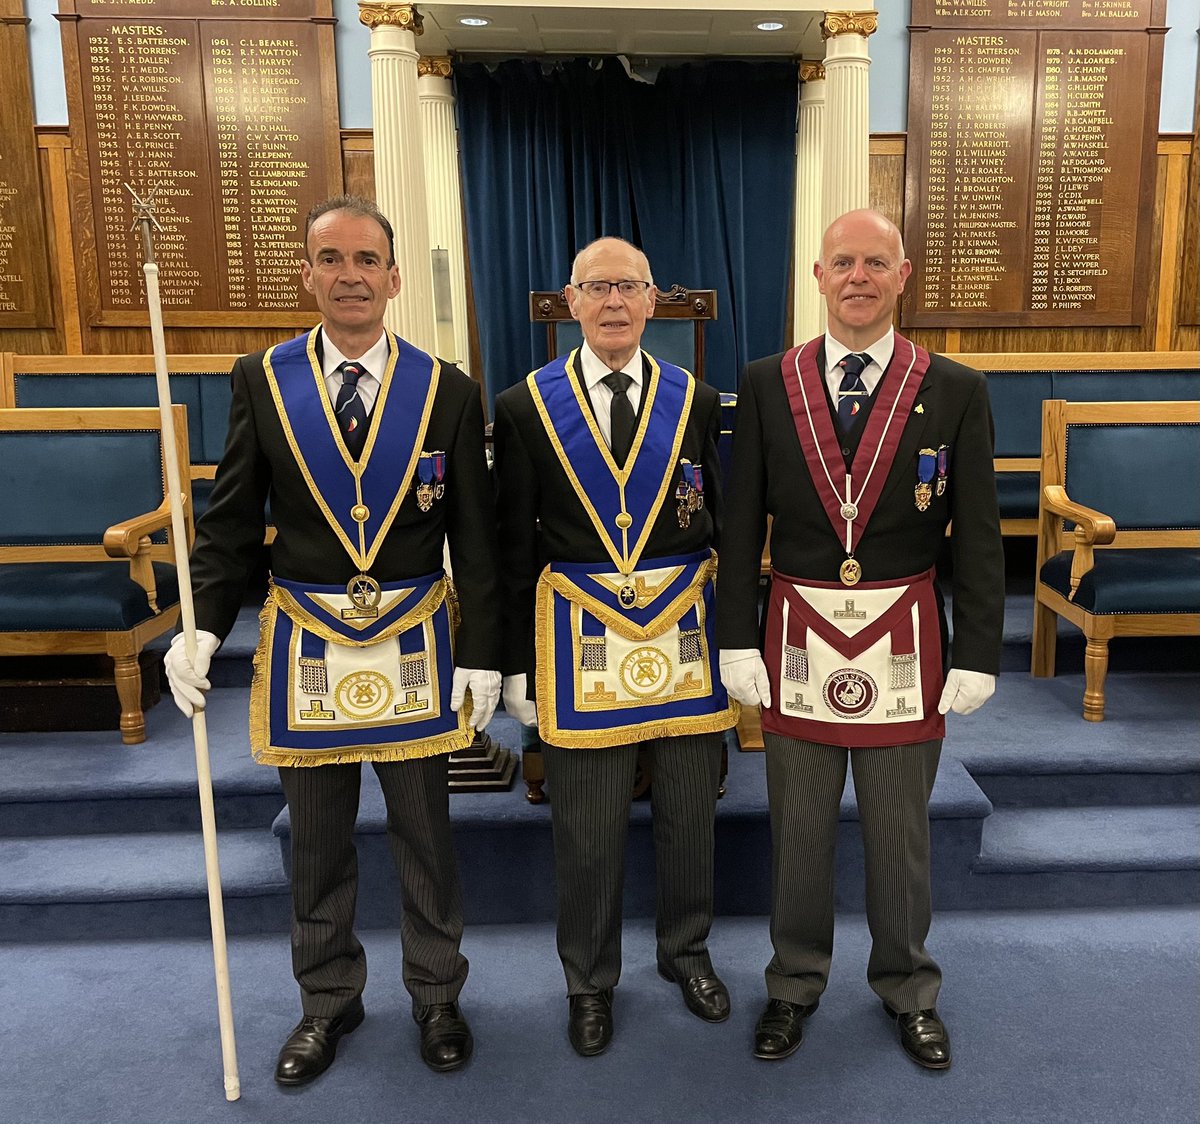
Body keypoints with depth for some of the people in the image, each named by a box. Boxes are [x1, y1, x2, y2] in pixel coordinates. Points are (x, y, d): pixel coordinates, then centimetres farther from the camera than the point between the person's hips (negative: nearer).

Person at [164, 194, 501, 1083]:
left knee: (425, 834, 13)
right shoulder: (261, 382, 0)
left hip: (414, 643, -1)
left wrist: (481, 658, -4)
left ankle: (437, 994, 37)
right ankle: (328, 1000, 39)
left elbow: (475, 537, -2)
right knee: (317, 843, 16)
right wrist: (202, 628, -10)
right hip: (305, 643, 1)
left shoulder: (448, 392, -3)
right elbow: (232, 520, 2)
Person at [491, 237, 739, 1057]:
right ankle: (590, 980, 32)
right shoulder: (525, 407, -1)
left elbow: (728, 527, 5)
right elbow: (514, 547, 1)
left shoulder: (697, 402, 2)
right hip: (582, 638, -1)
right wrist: (517, 662, 0)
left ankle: (686, 951, 41)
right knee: (587, 829, 9)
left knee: (691, 815, 16)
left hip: (685, 630, 2)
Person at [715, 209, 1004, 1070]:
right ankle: (796, 983, 36)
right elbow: (743, 525, 0)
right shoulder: (767, 385, 0)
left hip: (904, 642, 0)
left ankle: (907, 987, 38)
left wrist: (977, 658, -4)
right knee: (799, 832, 14)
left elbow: (978, 538, -1)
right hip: (798, 635, 1)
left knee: (902, 833, 15)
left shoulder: (956, 391, -2)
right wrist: (738, 640, -3)